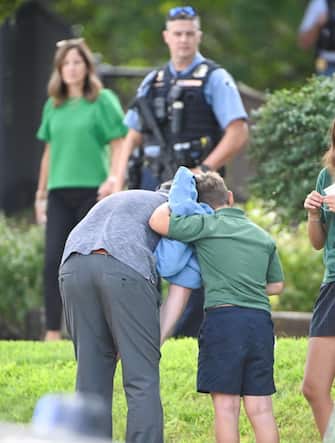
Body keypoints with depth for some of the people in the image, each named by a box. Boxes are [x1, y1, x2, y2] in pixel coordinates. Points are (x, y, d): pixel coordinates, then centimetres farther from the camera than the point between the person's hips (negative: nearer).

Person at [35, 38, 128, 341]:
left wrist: (113, 179, -17)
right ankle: (52, 333, -5)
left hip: (92, 191, -4)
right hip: (60, 193, 4)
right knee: (54, 260, -5)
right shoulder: (54, 106, 14)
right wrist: (41, 194, 18)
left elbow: (119, 145, -2)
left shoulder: (103, 101, 1)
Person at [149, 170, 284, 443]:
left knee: (226, 404, -3)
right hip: (261, 320, 5)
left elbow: (158, 222, -8)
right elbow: (277, 285, 25)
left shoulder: (207, 225, 1)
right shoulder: (263, 237, 19)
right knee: (261, 406, 5)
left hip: (223, 316, -5)